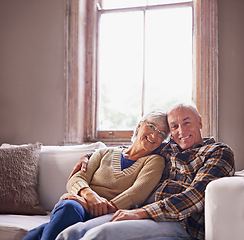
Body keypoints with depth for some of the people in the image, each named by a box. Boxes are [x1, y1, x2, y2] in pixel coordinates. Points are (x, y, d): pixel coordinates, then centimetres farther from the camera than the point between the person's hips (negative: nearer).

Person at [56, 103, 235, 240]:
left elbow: (197, 195, -9)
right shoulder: (167, 149, 25)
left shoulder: (220, 152, 7)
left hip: (181, 224, -6)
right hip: (145, 215, 6)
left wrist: (142, 212, -18)